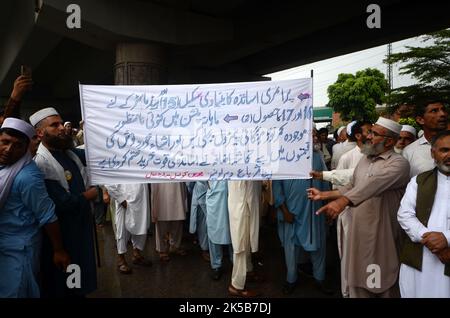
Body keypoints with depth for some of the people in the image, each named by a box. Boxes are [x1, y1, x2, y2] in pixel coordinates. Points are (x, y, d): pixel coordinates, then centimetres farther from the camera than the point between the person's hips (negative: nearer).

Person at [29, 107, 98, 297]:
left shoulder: (69, 152, 3)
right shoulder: (41, 164, -23)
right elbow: (63, 204, -27)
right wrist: (88, 196, -12)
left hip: (81, 228, 8)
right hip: (61, 236, -8)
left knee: (80, 285, 24)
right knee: (63, 287, 13)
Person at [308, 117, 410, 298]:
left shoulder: (398, 163, -15)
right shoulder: (365, 159, 10)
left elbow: (374, 183, -34)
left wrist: (343, 200, -48)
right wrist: (324, 195, 13)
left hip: (381, 236, -6)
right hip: (358, 231, 7)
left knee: (382, 285, 9)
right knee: (357, 281, 18)